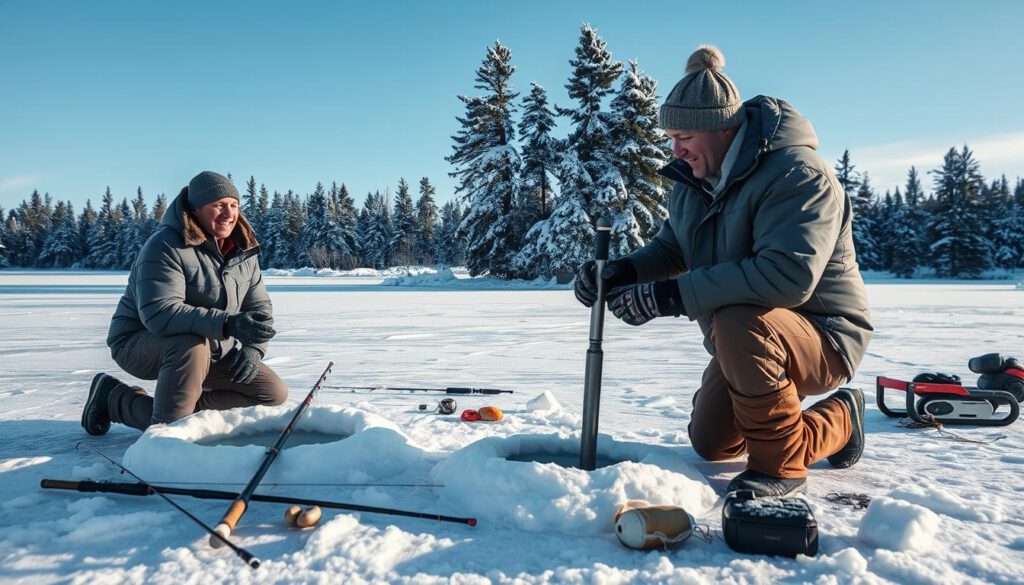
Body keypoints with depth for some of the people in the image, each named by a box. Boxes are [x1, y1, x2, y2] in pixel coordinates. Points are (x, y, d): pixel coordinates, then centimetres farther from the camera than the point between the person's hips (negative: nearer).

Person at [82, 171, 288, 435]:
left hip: (210, 351, 7)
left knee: (274, 393, -5)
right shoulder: (165, 247, -22)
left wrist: (252, 349, -16)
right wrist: (228, 324, -47)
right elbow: (160, 313, -35)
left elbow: (260, 308, 5)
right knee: (191, 346, -40)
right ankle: (116, 397, -17)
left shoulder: (244, 253, 0)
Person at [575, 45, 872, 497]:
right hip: (753, 343, 9)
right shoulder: (693, 179, -1)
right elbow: (671, 249, 6)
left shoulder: (797, 175, -27)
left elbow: (788, 274, -40)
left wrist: (674, 296, -41)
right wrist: (621, 271, -17)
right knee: (711, 446, 18)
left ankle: (779, 464, -18)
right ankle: (838, 421, 33)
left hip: (824, 337, -9)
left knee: (737, 322, -40)